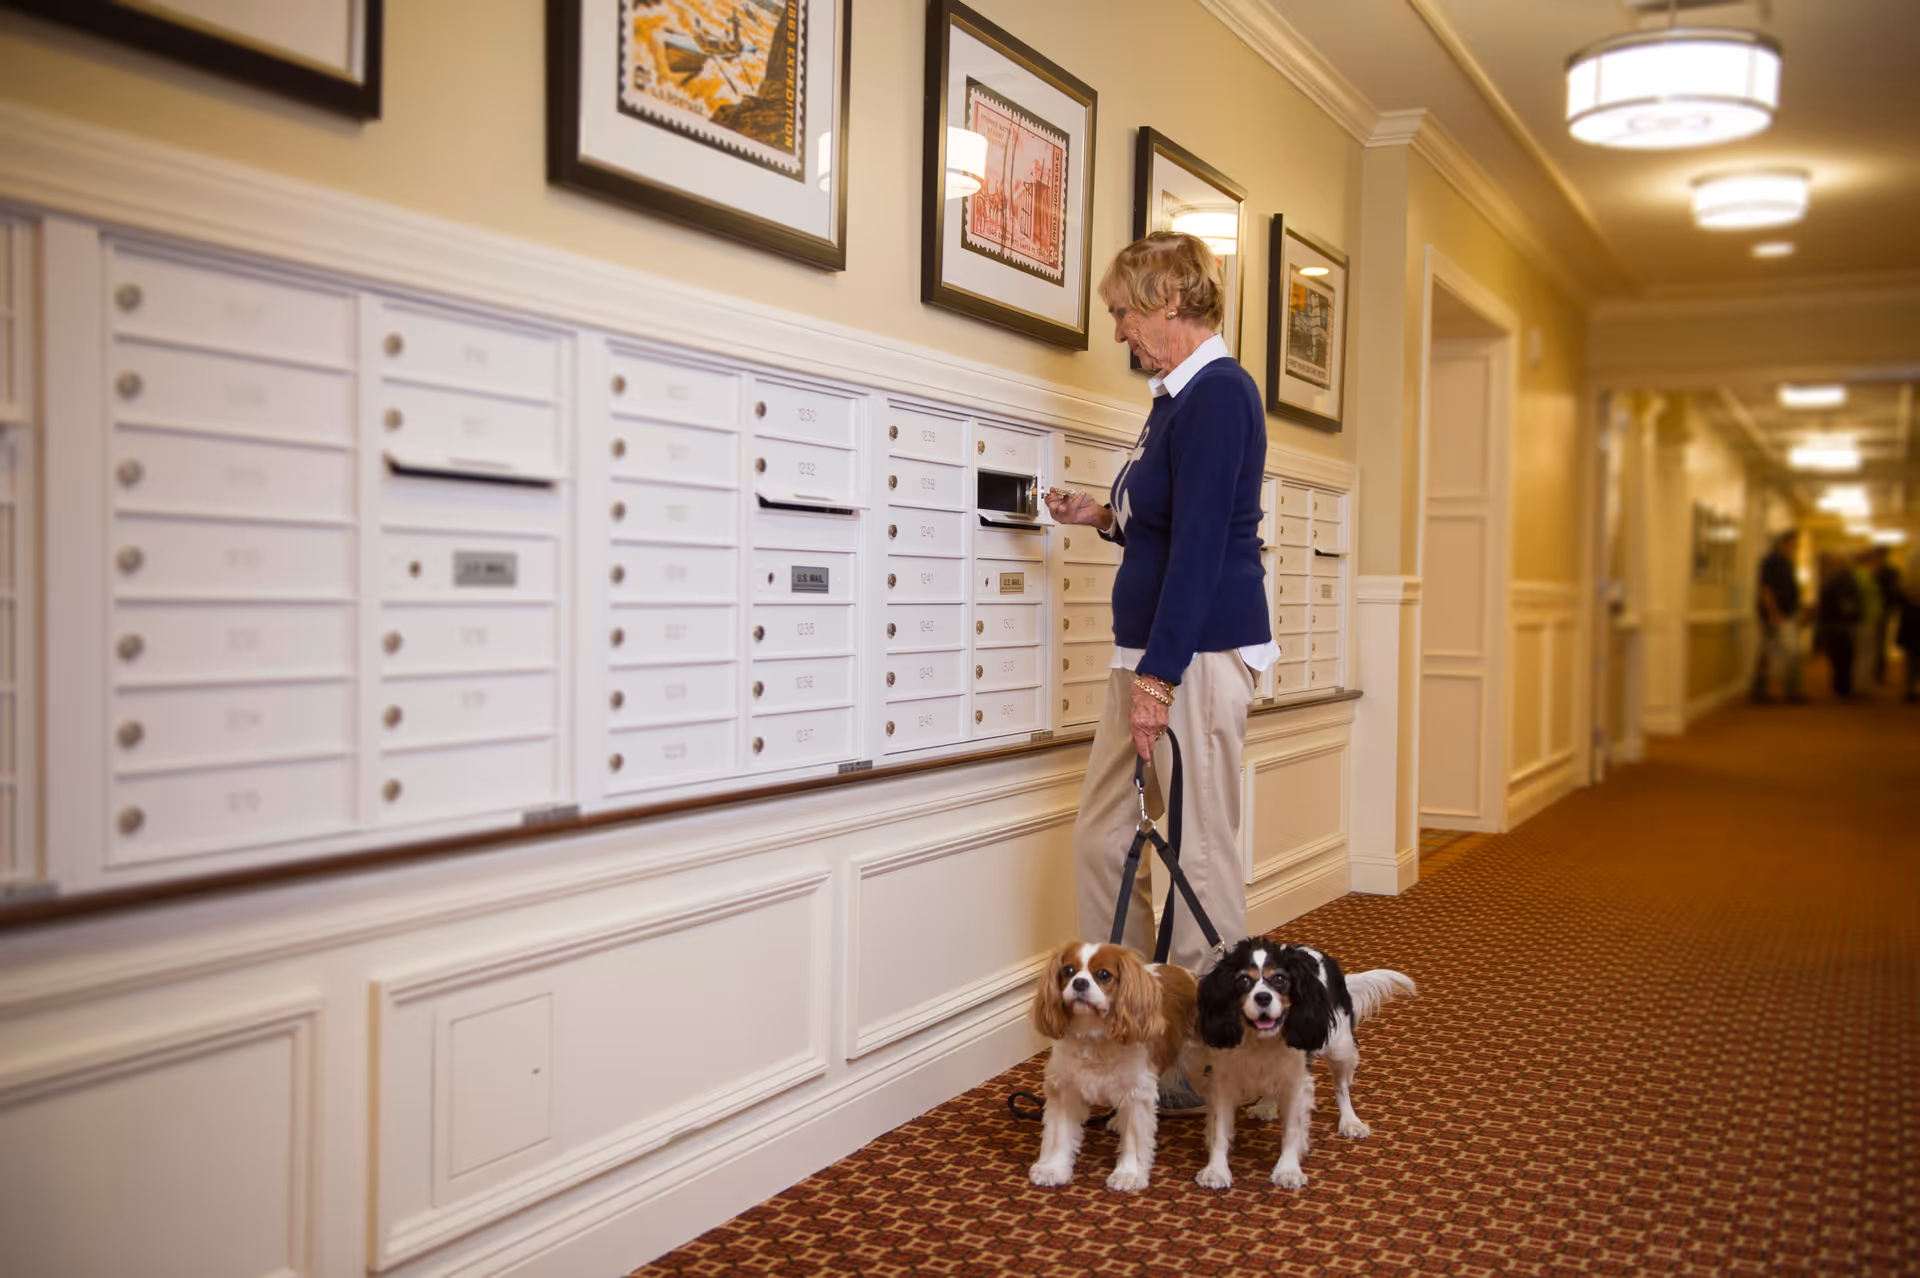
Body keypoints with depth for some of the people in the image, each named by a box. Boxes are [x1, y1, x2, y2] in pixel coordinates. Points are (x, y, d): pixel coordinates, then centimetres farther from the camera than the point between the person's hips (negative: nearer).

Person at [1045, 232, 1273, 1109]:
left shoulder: (1217, 393, -13)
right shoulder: (1178, 396, 17)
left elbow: (1201, 543, -20)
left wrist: (1159, 676, -21)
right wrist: (1106, 517, 18)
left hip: (1198, 651, -10)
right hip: (1151, 650, 10)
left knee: (1198, 855, -2)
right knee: (1103, 837, 12)